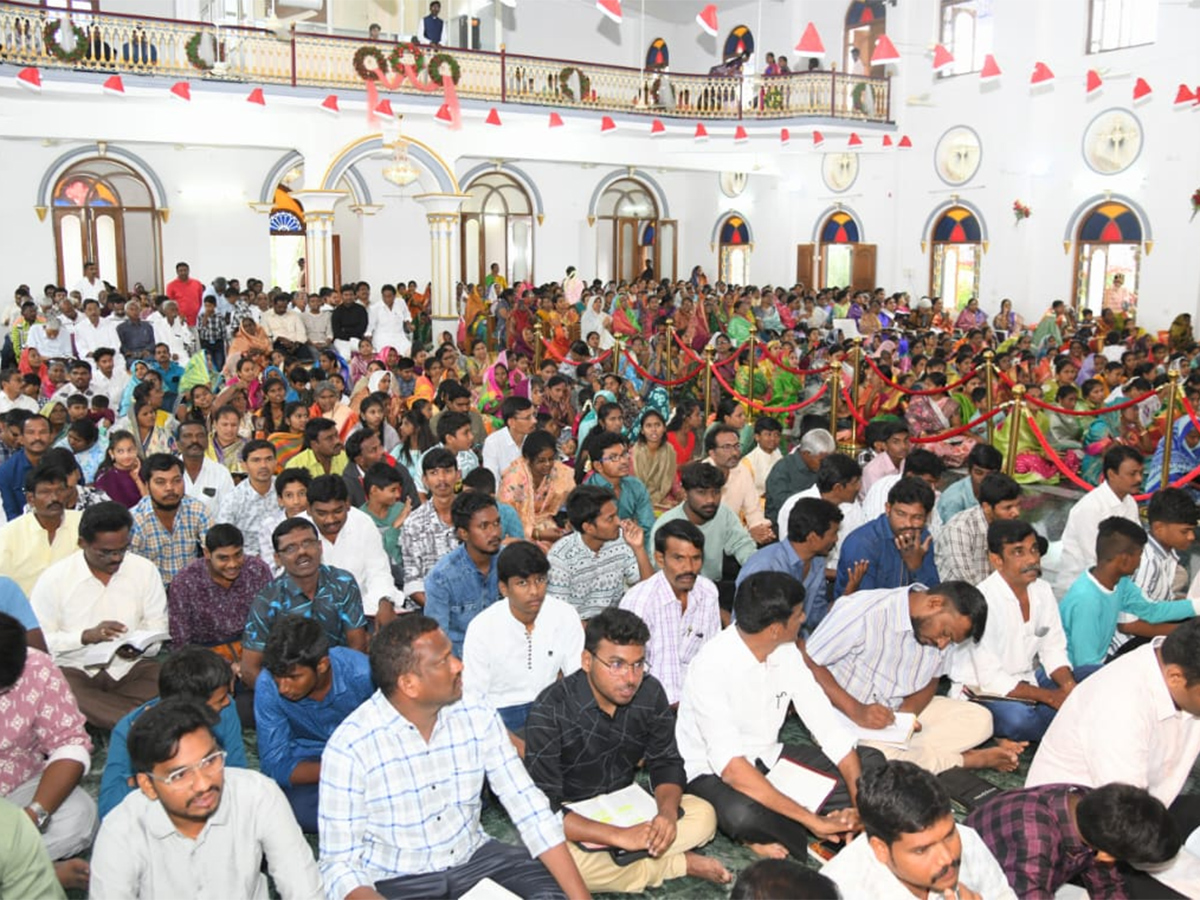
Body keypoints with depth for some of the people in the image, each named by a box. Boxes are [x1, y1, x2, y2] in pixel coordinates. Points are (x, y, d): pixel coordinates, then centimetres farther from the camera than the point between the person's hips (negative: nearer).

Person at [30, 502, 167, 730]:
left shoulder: (145, 570, 2)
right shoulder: (54, 578, -3)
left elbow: (157, 626, 7)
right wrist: (86, 636, -17)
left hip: (131, 667, 0)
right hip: (74, 670, 0)